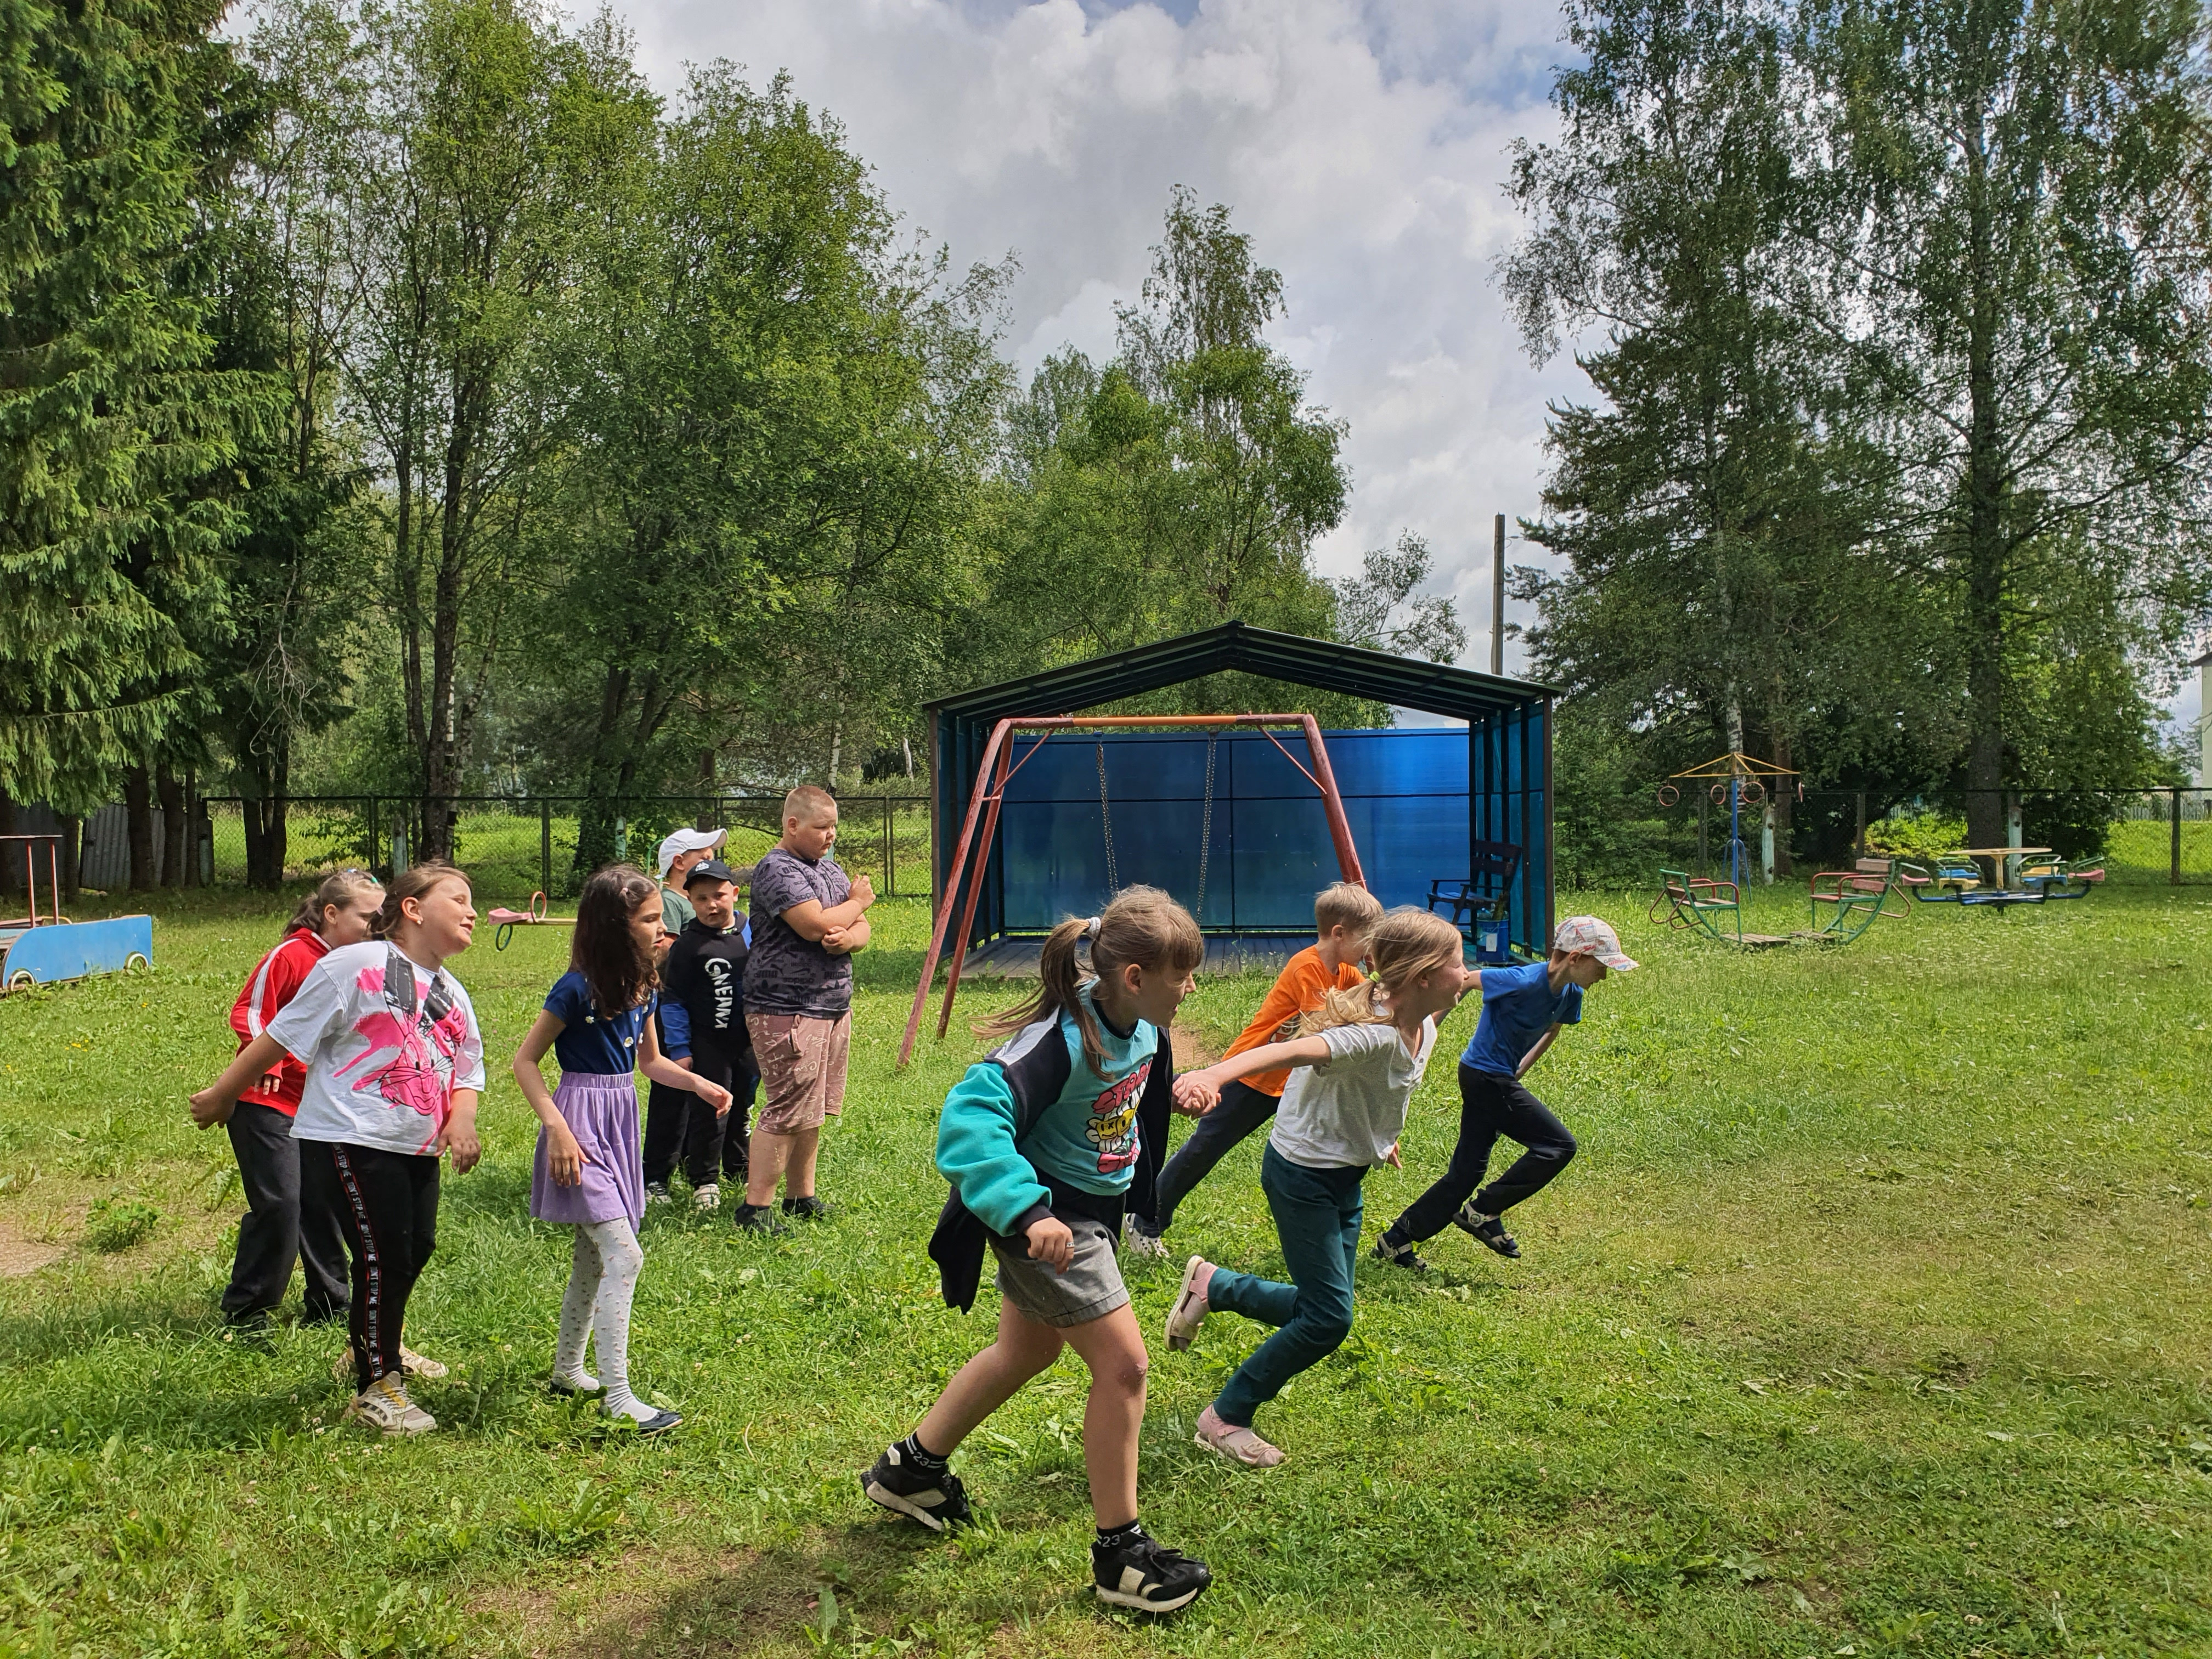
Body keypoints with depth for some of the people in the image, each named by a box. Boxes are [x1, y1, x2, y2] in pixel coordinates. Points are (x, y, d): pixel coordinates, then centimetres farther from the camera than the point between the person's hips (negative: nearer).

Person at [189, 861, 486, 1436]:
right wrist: (221, 1096, 3)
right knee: (382, 1257, -6)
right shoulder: (354, 967, -9)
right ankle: (375, 1388, 10)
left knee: (416, 1250, 12)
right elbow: (280, 1037, -4)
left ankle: (380, 1349, 39)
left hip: (417, 1150, 8)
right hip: (351, 1143, -7)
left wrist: (461, 1120, -7)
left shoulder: (451, 994, 14)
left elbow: (467, 1069, 15)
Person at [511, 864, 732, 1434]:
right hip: (583, 1122, -8)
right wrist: (557, 1128, -19)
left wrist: (699, 1084, 2)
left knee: (593, 1256, 18)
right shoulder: (577, 989, -17)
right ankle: (618, 1396, -9)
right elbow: (525, 1060, -12)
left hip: (620, 1123, 8)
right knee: (624, 1256, -13)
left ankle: (568, 1370, 33)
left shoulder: (640, 986, 6)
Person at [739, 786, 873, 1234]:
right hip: (787, 1009, -9)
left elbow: (862, 929, 14)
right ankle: (755, 1207, -1)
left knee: (813, 1111, 14)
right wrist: (857, 902, -5)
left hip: (834, 1006, 9)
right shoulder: (777, 869, -12)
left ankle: (800, 1196, 24)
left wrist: (847, 939, -11)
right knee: (788, 1110, -8)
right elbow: (815, 925, -24)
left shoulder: (829, 868, 16)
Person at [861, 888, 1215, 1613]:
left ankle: (910, 1469, 43)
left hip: (1091, 1207, 10)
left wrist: (1173, 1091, 3)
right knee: (1123, 1362, -9)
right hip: (1045, 1219, -10)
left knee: (1028, 1350, 23)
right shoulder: (1061, 1039, -31)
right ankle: (1119, 1552, 7)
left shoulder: (1142, 1025, -5)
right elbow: (970, 1117, -41)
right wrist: (1027, 1212, -48)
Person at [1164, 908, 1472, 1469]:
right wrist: (1212, 1074, -65)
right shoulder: (1373, 1035, -32)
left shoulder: (1423, 1029, -3)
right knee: (1329, 1319, -7)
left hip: (1345, 1177, 9)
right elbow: (1285, 1051, -49)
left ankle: (1211, 1285, 32)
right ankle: (1225, 1418, 10)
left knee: (1325, 1310, 14)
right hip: (1303, 1175, -9)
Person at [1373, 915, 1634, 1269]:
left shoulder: (1570, 993, 1)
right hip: (1485, 1076, -9)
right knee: (1559, 1145, -8)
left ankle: (1396, 1239, 18)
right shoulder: (1523, 982, -25)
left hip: (1498, 1079, 9)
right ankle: (1483, 1212, 1)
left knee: (1466, 1173, 11)